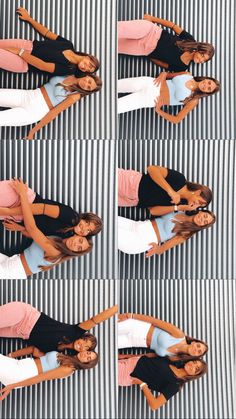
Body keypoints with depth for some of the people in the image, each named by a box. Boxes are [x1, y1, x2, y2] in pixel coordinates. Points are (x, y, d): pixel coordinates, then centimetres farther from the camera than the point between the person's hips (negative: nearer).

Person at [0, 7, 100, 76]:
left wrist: (20, 52, -23)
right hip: (28, 45, 5)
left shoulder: (69, 69, -17)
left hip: (25, 62, -5)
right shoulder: (68, 45, 1)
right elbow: (46, 33, 9)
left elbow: (43, 66, -22)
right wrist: (29, 18, 8)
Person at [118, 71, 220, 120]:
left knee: (117, 107, -17)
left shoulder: (193, 100, -7)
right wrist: (163, 74, -6)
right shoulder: (188, 75, 5)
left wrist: (158, 110, -13)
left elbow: (176, 120, -10)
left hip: (152, 99, -4)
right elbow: (169, 75, 17)